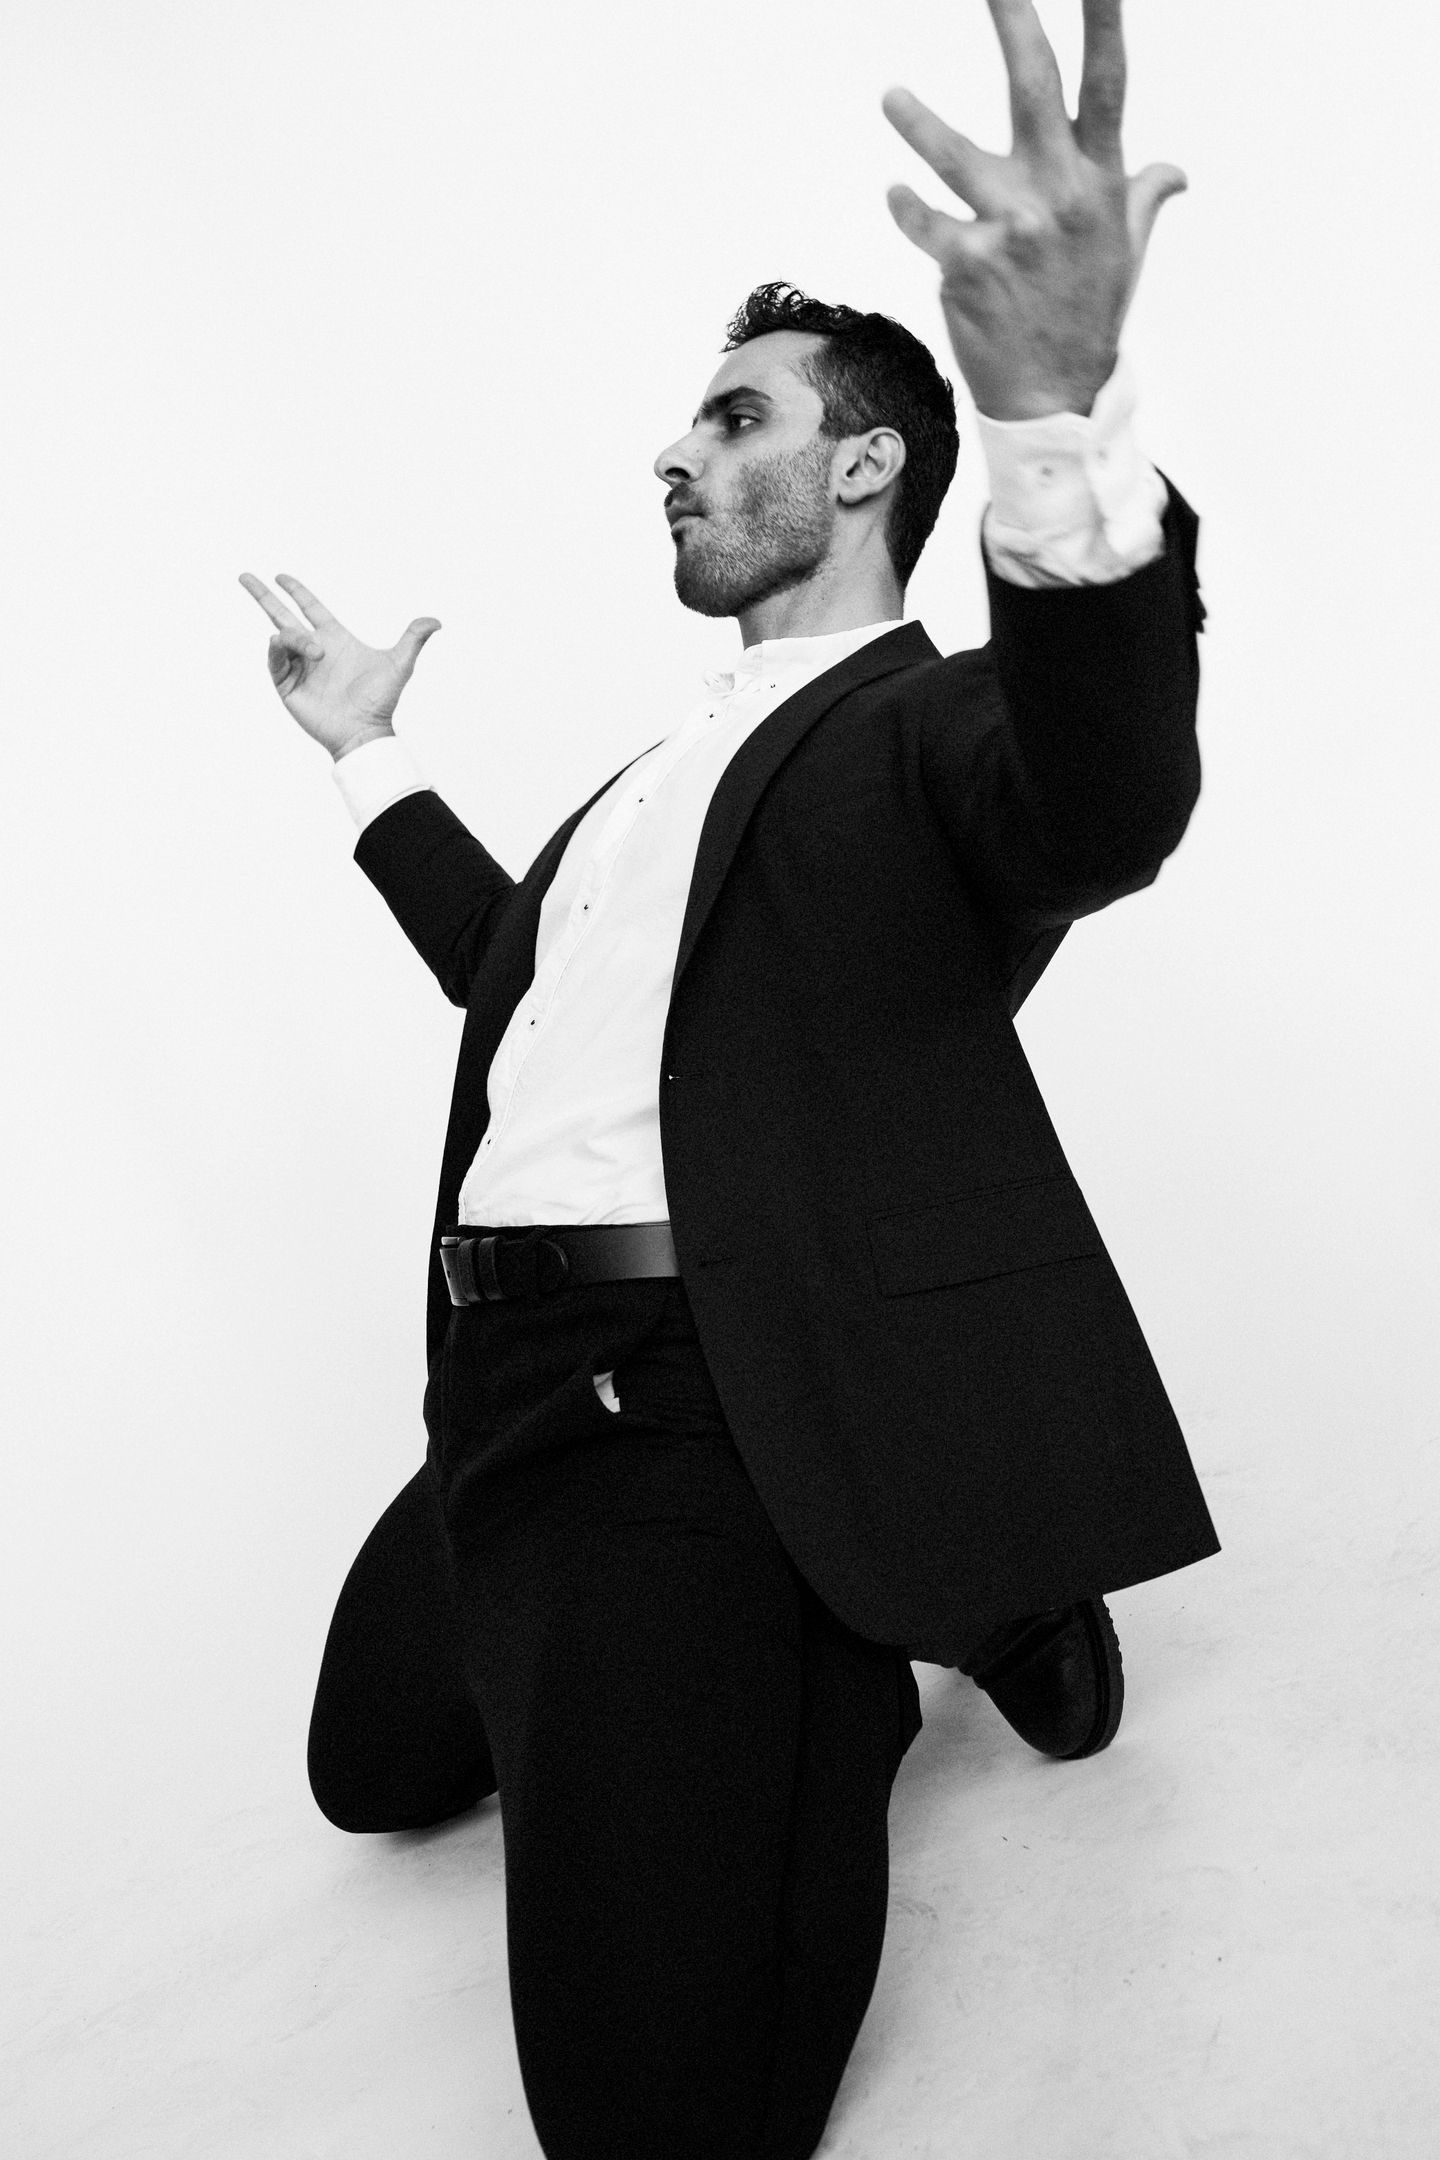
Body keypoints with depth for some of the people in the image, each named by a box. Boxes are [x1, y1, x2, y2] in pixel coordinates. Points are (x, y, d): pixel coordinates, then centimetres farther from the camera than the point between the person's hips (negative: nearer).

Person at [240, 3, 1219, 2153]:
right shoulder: (681, 765, 22)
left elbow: (1109, 804, -30)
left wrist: (1057, 415, -46)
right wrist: (369, 758, 35)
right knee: (380, 1768, 25)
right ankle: (846, 1629, 26)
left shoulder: (936, 723, -5)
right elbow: (523, 973, 33)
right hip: (507, 1386, 9)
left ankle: (951, 1601, 13)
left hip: (702, 1411, -9)